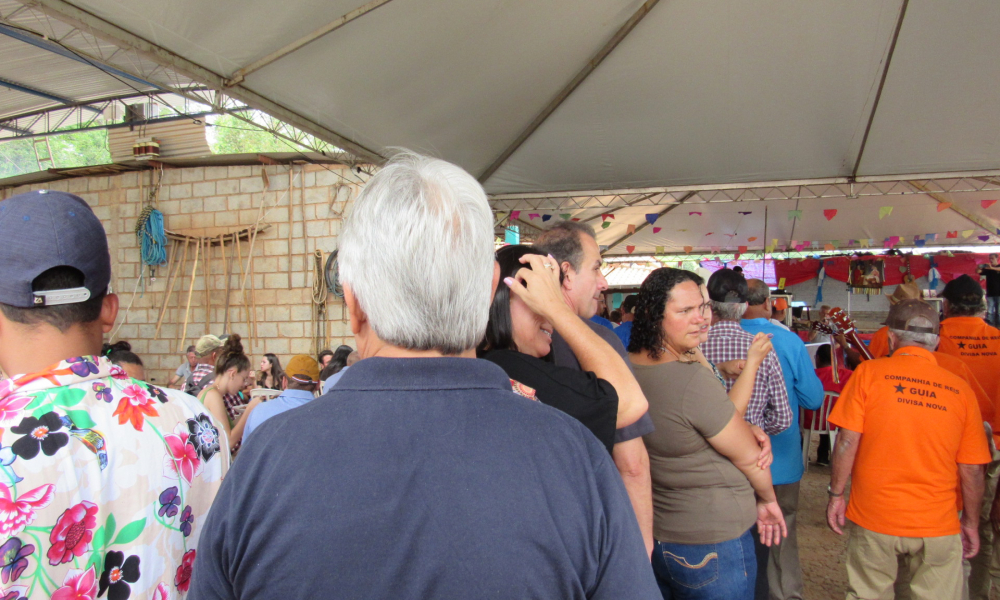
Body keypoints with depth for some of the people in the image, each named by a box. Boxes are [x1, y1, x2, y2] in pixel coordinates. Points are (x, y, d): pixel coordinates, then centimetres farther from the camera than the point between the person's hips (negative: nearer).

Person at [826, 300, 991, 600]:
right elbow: (971, 470, 2)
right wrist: (971, 522, 15)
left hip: (874, 518, -1)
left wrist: (836, 494, 1)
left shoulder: (869, 373, -8)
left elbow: (847, 442, -10)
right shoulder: (960, 389, -2)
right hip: (938, 524, 1)